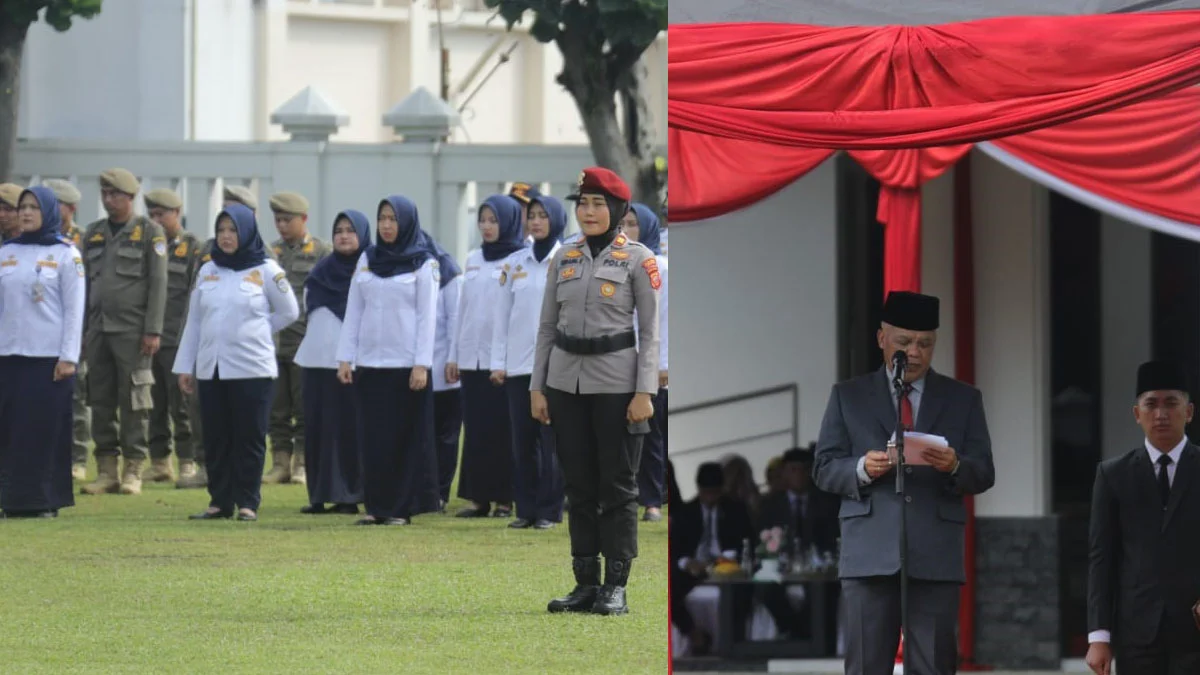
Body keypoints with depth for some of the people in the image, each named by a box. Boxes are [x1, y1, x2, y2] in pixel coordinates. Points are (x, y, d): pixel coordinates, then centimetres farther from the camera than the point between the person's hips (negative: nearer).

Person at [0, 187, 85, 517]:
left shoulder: (65, 254, 0)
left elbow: (74, 309, -2)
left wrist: (69, 357, -8)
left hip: (49, 356, -4)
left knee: (47, 429, -3)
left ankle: (45, 500, 2)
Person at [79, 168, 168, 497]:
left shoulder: (150, 232, 0)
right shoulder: (93, 234, 14)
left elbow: (158, 284, -5)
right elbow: (85, 283, 16)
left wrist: (153, 331, -11)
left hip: (132, 331, -5)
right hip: (98, 330, 5)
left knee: (134, 402, -3)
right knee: (101, 401, 3)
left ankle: (133, 471, 1)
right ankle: (106, 471, 8)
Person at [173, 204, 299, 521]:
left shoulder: (266, 271, -1)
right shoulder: (208, 271, 11)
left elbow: (289, 312, 8)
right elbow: (193, 321, 13)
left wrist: (254, 330, 5)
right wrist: (184, 366, 11)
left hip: (252, 368, -4)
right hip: (211, 370, 4)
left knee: (250, 439, -2)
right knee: (216, 440, 6)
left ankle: (248, 503, 4)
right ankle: (220, 501, 12)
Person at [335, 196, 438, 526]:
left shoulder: (423, 263, -1)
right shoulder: (367, 260, 11)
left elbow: (427, 316, -5)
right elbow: (354, 310, 11)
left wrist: (422, 364, -12)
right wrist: (345, 358, 5)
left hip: (405, 363, -4)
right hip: (369, 363, 4)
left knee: (406, 436, -1)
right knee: (373, 435, 3)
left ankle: (401, 508, 3)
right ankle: (376, 507, 7)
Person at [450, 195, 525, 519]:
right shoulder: (473, 260, 15)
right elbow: (463, 308, 17)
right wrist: (454, 354, 14)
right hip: (472, 356, 5)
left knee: (502, 430, -2)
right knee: (476, 429, 4)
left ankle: (504, 498, 2)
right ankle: (478, 497, 8)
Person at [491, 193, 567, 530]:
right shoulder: (515, 263, 9)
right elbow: (502, 313, 10)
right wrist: (498, 361, 5)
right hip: (519, 364, 3)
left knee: (551, 439, -3)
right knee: (523, 439, 3)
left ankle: (549, 510, 2)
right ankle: (526, 509, 9)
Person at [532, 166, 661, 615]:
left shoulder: (638, 259, -2)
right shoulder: (564, 259, 9)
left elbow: (650, 330, -4)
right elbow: (547, 326, 11)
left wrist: (645, 392, -12)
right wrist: (537, 388, 6)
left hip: (616, 384, -4)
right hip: (566, 381, 4)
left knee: (618, 486, -2)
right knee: (579, 486, 6)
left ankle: (616, 588, 1)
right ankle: (586, 583, 11)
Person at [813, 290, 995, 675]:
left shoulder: (963, 400, 14)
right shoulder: (848, 397, 13)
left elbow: (984, 474, 8)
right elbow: (824, 470, 8)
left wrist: (955, 467, -14)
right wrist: (862, 469, -13)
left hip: (936, 557, 1)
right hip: (870, 556, 0)